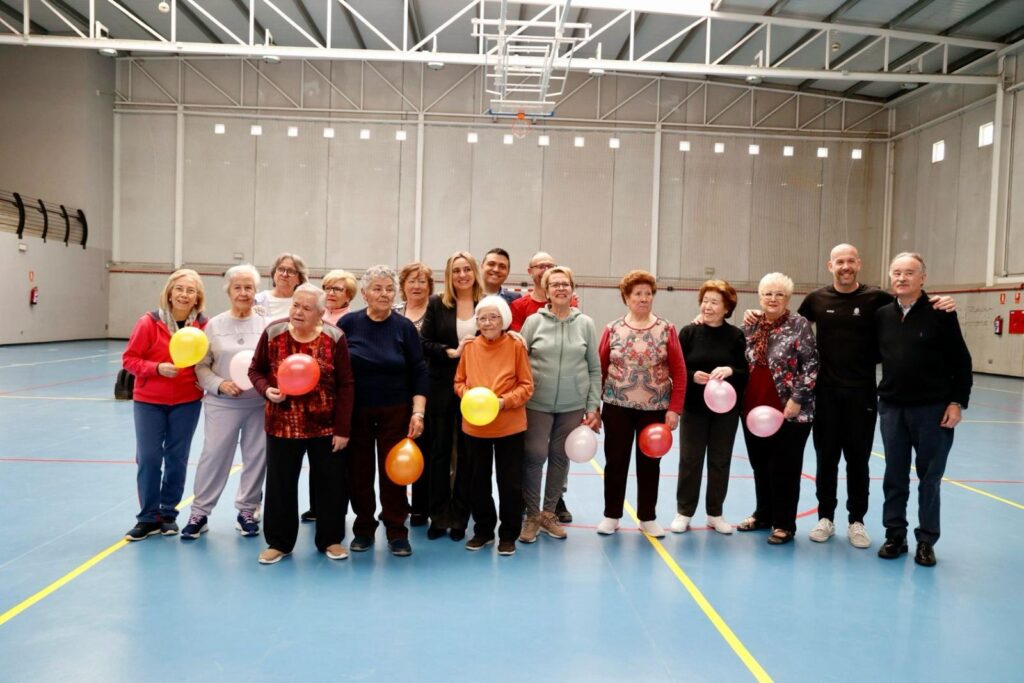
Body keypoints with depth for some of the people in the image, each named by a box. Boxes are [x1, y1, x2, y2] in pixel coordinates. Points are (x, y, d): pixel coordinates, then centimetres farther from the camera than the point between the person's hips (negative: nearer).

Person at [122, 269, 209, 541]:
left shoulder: (203, 325, -5)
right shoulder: (149, 322, -10)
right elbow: (129, 358, -5)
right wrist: (157, 368, -21)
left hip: (187, 402, 1)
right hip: (149, 401, -1)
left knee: (177, 458, 9)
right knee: (148, 458, 1)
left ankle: (168, 514, 23)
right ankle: (148, 518, 14)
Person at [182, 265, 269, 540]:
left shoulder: (265, 325, 2)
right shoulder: (214, 325, 4)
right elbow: (202, 366, 3)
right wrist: (220, 384, -12)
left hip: (259, 403, 0)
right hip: (221, 403, 0)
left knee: (256, 458, 8)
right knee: (213, 456, 4)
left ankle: (247, 511, 24)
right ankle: (200, 512, 19)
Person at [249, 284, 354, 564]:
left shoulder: (334, 338, -9)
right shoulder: (273, 333, -5)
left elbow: (345, 386, -6)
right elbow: (256, 370, 7)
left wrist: (343, 428, -9)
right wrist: (266, 389, -16)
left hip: (326, 426, -1)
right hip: (282, 424, 1)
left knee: (330, 483, 9)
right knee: (280, 484, 10)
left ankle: (331, 539, 27)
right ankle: (279, 542, 27)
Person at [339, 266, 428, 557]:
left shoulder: (404, 327, -2)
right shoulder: (349, 323, -2)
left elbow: (418, 372, -1)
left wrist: (418, 412, -9)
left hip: (395, 412, 0)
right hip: (355, 411, 1)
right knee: (359, 470, 7)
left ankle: (397, 531, 16)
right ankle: (363, 528, 23)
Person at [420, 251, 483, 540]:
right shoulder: (437, 303, 2)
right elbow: (424, 343, -2)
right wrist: (452, 352, -14)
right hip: (441, 388, 1)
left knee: (467, 454, 7)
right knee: (439, 452, 8)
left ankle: (459, 517, 18)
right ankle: (438, 516, 19)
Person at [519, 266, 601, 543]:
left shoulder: (586, 324, 3)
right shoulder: (534, 321, -1)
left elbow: (595, 369, 6)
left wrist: (593, 406, 1)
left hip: (573, 406, 2)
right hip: (537, 403, -2)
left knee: (561, 457, 9)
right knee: (535, 456, -2)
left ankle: (548, 513, 26)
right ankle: (532, 515, 15)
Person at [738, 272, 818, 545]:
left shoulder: (799, 325, -7)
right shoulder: (750, 326, 8)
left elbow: (811, 366, -11)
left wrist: (797, 399, -16)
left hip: (788, 412, -5)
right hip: (754, 410, 5)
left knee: (784, 469, 3)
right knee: (760, 466, 16)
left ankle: (784, 524, 16)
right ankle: (763, 514, 32)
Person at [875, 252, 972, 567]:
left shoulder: (941, 314, -6)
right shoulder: (882, 315, 4)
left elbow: (962, 361, -5)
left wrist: (957, 402, -9)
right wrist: (875, 395, 4)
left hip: (933, 409, -3)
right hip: (892, 408, 3)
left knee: (929, 478, 7)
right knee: (894, 477, 10)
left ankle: (926, 541, 20)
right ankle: (895, 535, 22)